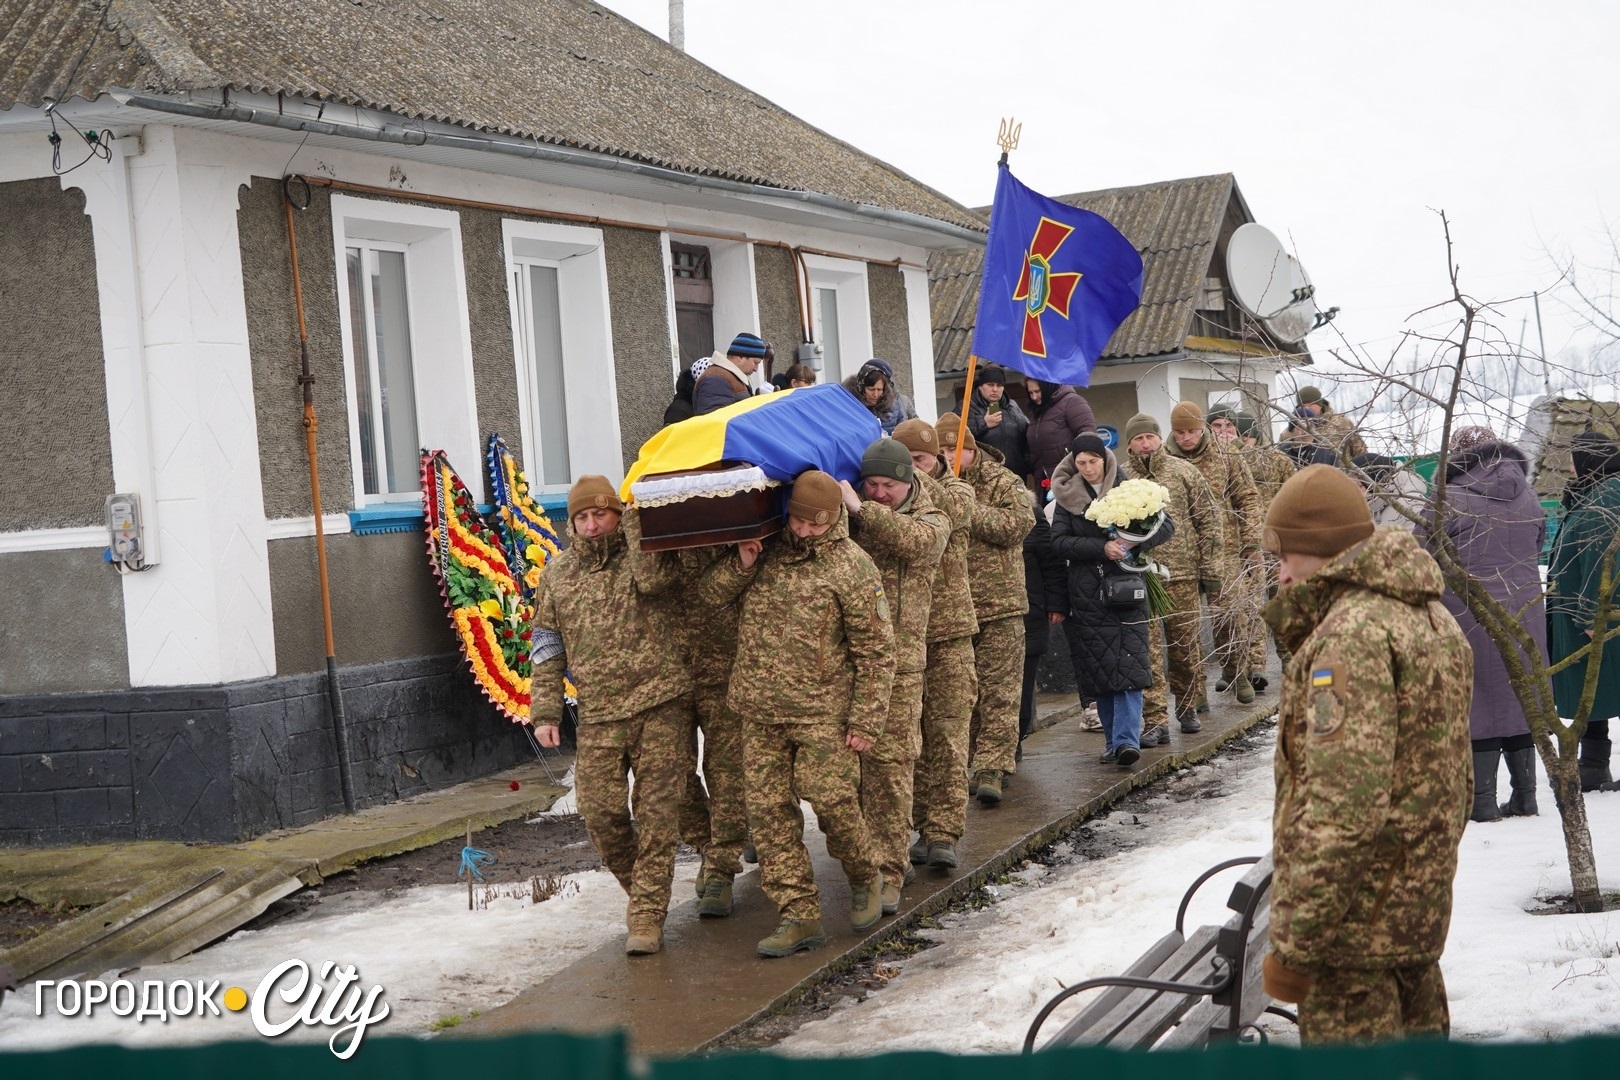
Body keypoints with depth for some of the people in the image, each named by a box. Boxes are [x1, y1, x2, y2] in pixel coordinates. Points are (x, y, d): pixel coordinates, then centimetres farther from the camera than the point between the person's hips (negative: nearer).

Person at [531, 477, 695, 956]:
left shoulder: (643, 553, 3)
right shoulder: (557, 573, 12)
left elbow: (653, 579, -22)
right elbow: (547, 645, 15)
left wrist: (634, 517, -11)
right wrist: (545, 712, 7)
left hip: (661, 705, -3)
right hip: (598, 714, 3)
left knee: (656, 813, -3)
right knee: (599, 810, -3)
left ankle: (647, 917, 3)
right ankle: (642, 890, 23)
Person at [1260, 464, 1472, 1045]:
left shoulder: (1353, 633, -20)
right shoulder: (1434, 618, 12)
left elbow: (1341, 806, -27)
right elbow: (1455, 776, 19)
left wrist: (1294, 942, -24)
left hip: (1359, 915, -10)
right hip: (1424, 907, 10)